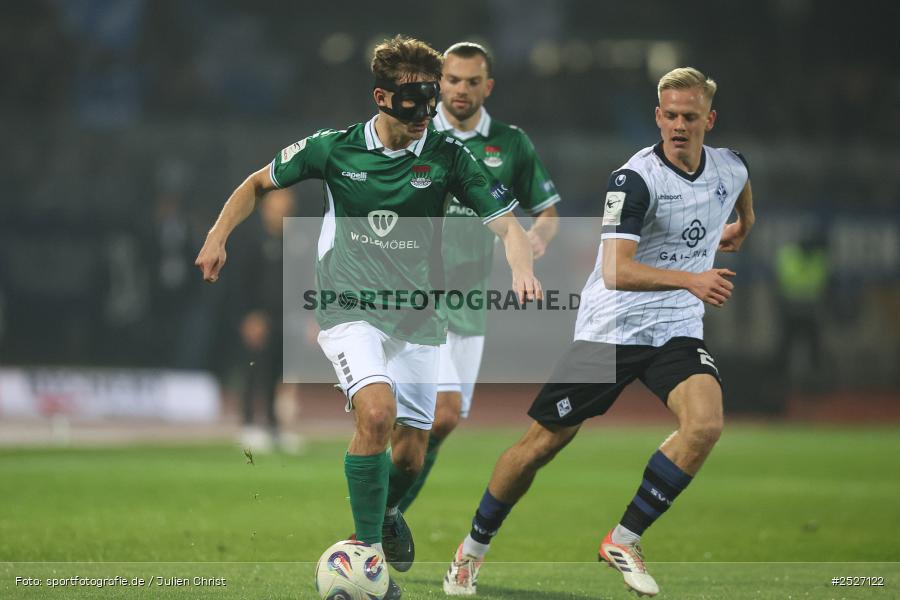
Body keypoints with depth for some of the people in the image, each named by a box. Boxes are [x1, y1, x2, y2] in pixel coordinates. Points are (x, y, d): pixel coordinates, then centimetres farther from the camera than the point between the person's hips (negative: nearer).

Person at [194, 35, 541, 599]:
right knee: (377, 412, -27)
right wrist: (218, 236, 0)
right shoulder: (334, 148, -5)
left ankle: (386, 512, 42)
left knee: (411, 451, 5)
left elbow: (507, 222, -9)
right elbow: (260, 182, 11)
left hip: (417, 315, 2)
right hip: (350, 308, -2)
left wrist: (523, 271, -29)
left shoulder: (447, 156, -5)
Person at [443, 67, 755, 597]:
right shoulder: (636, 179, -19)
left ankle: (625, 541, -9)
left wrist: (741, 229, 42)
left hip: (678, 330, 4)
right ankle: (473, 548, 24)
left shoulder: (731, 168, 1)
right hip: (611, 329, -4)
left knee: (706, 423, -24)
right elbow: (615, 272, -30)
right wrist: (690, 279, -38)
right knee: (542, 443, 2)